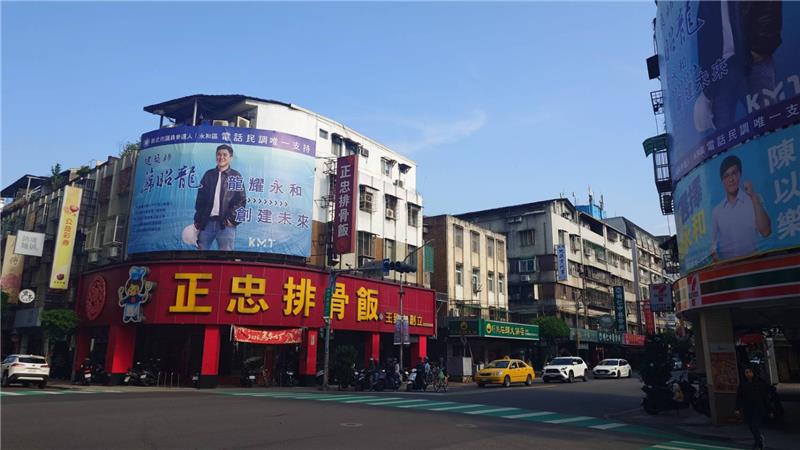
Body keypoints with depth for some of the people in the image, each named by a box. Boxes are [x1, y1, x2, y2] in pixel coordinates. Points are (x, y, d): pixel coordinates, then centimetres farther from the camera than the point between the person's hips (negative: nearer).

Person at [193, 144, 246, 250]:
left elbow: (241, 200, -1)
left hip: (225, 224, -3)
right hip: (206, 222, 4)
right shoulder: (208, 174, 13)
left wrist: (232, 218, -12)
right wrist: (197, 220, 7)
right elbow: (200, 199, 14)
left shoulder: (236, 177, 4)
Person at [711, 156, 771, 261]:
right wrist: (715, 256, -6)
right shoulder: (716, 211, 10)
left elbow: (765, 232, -8)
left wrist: (754, 197, -9)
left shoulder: (754, 199, 4)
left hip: (753, 260, -1)